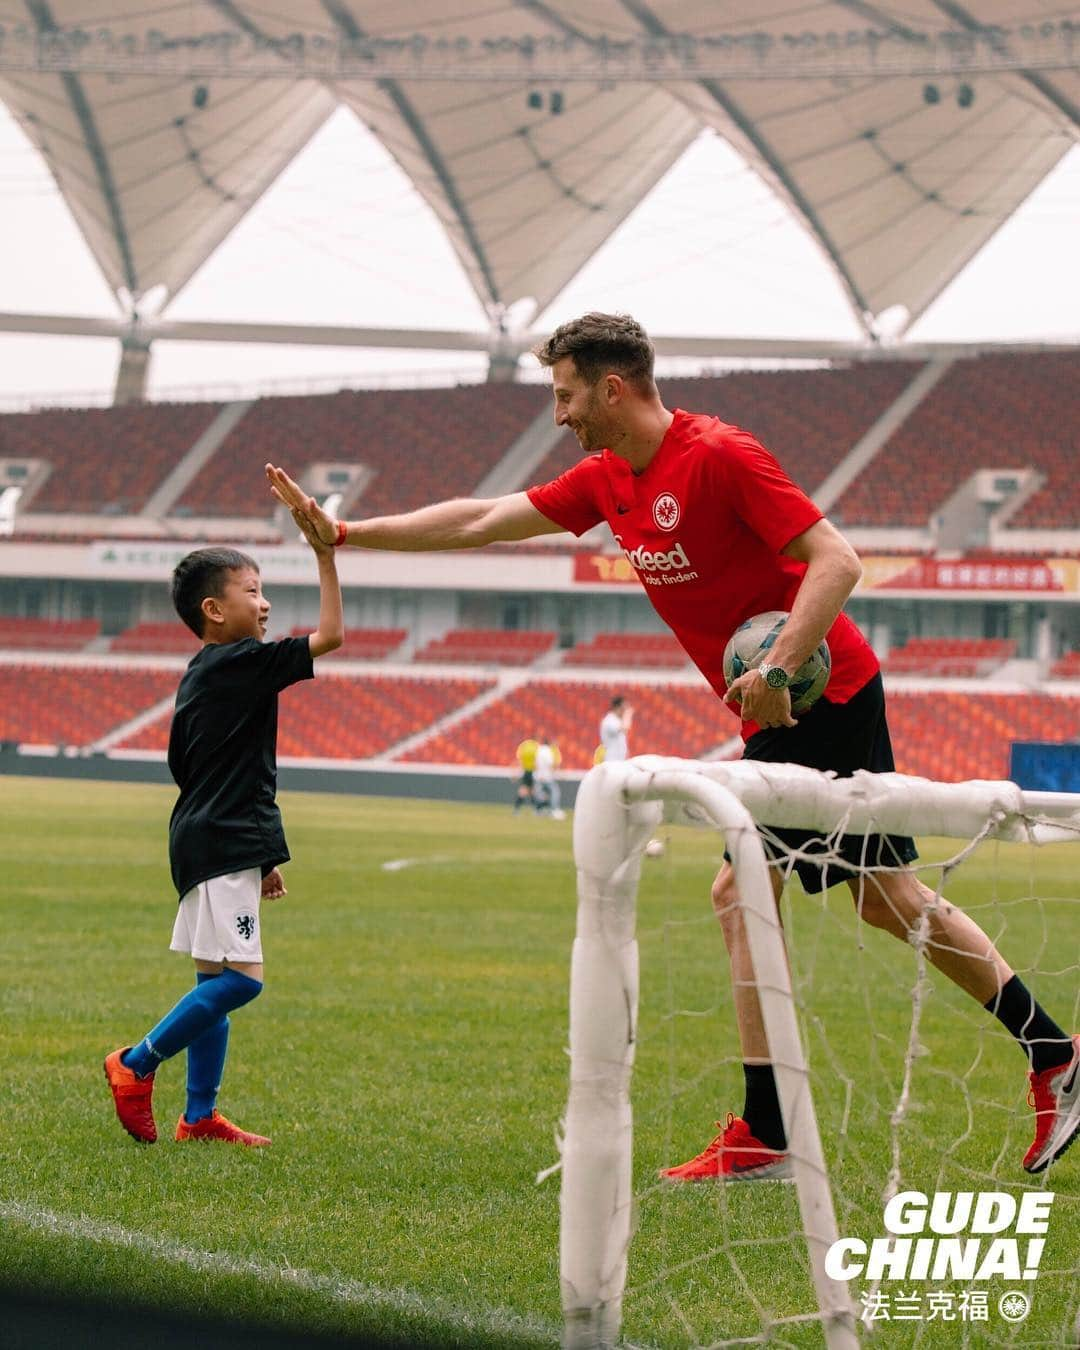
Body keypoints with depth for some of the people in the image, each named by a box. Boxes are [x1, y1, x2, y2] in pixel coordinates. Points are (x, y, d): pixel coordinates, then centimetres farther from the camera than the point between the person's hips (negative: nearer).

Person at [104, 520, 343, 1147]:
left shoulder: (203, 675, 16)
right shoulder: (240, 664, -12)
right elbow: (329, 636, -17)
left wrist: (260, 855, 23)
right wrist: (326, 555, -14)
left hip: (214, 842, 10)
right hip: (224, 845, -10)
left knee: (216, 979, 11)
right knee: (240, 977, -12)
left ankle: (199, 1115, 12)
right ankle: (137, 1064, -4)